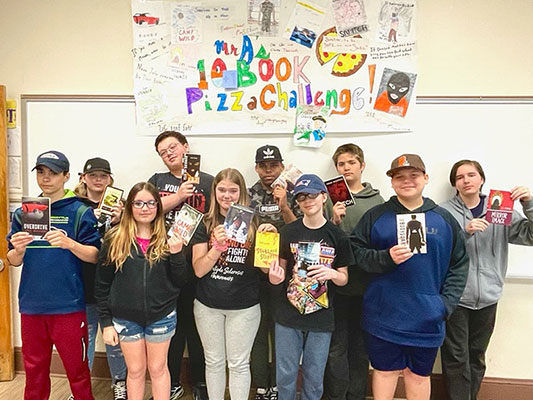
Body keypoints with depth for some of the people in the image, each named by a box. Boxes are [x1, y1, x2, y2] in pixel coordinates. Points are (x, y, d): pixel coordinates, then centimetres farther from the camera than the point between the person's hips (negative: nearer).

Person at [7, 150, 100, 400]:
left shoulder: (79, 212, -4)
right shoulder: (22, 213, 7)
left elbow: (94, 256, -8)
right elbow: (13, 261, 6)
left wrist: (69, 243, -26)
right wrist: (18, 250, -16)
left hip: (68, 305, -3)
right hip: (31, 305, 4)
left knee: (77, 367, 7)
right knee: (34, 369, 19)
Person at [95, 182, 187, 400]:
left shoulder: (168, 239, -4)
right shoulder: (115, 239, -6)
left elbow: (178, 281, -4)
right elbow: (102, 284, -1)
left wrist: (177, 254, -20)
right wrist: (106, 322, -2)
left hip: (161, 316, 1)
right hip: (126, 317, 0)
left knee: (158, 368, 17)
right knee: (135, 370, 16)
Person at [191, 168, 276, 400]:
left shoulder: (253, 222, -6)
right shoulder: (205, 224, -4)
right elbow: (198, 270, -9)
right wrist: (218, 246, -25)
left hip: (244, 306, -1)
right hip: (208, 305, 1)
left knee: (239, 363, 12)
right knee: (214, 361, 17)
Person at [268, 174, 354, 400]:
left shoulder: (337, 236, -4)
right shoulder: (289, 232, -3)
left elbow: (344, 279, 2)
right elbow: (282, 267, 6)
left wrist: (332, 273, -19)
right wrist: (276, 277, -17)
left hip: (321, 319, 0)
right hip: (288, 315, 1)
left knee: (314, 378, 15)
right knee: (285, 375, 13)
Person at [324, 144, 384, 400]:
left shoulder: (377, 200, 6)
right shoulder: (330, 196, 0)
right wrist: (334, 221, -20)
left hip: (367, 285, 2)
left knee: (361, 346, 16)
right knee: (336, 346, 7)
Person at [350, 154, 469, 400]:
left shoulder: (444, 219, 5)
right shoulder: (376, 216, -1)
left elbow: (459, 266, 6)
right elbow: (357, 252, -4)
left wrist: (446, 304, -2)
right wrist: (387, 258, -20)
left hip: (426, 317, 2)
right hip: (384, 313, -1)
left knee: (419, 373, 17)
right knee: (385, 370, 13)